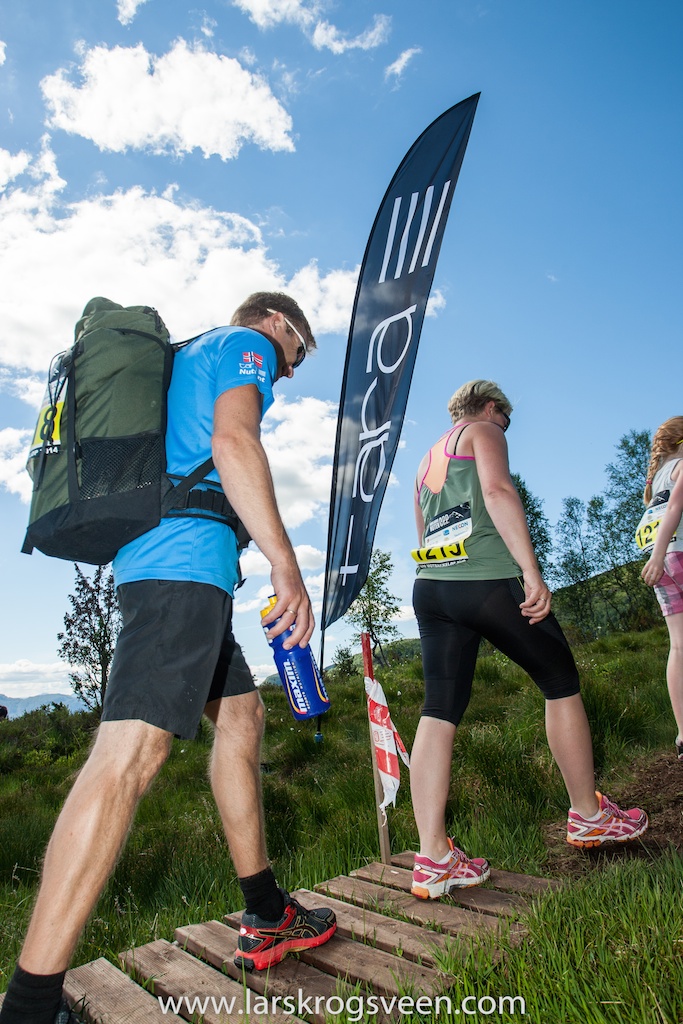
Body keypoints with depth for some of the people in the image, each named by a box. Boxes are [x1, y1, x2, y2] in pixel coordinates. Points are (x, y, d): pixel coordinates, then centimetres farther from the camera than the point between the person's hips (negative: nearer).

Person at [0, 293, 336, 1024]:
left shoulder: (188, 359, 34)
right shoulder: (246, 344, 6)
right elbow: (232, 442, -14)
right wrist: (286, 567, -18)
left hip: (154, 562, 11)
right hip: (184, 560, -10)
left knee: (240, 716, 12)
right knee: (132, 750, -17)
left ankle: (266, 918, 20)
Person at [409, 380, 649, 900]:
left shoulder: (426, 460, 28)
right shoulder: (483, 432, 6)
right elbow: (497, 491, -13)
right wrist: (531, 570, -18)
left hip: (429, 585, 7)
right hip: (488, 578, -7)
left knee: (439, 711, 1)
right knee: (562, 682, 11)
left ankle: (434, 860, -1)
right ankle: (589, 814, 24)